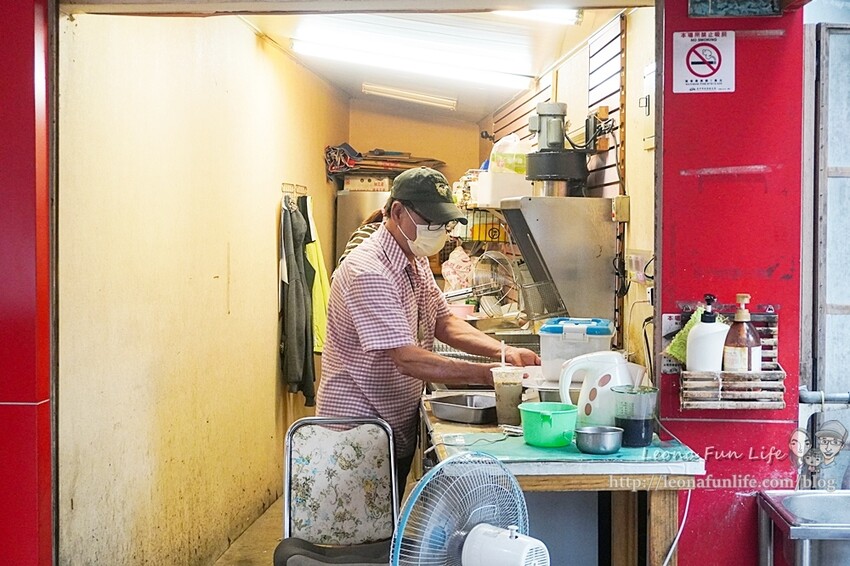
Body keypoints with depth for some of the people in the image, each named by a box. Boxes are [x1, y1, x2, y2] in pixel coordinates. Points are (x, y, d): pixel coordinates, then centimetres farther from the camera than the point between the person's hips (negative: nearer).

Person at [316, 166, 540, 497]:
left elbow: (444, 322, 8)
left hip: (399, 424, 9)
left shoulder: (416, 262, 8)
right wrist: (487, 374, -29)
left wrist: (502, 351, -8)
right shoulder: (368, 272, -24)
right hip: (359, 427, -9)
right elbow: (408, 359, -28)